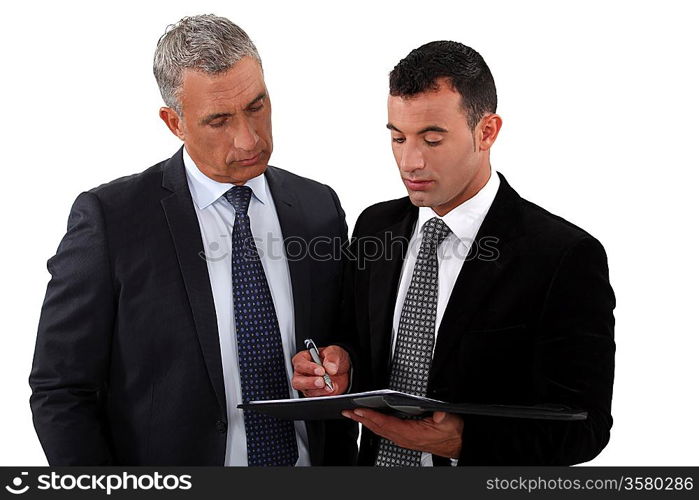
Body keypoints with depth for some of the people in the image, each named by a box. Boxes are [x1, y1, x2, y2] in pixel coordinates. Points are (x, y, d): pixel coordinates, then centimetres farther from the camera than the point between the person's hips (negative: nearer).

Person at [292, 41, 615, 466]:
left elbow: (583, 426, -20)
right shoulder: (375, 226, -3)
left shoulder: (565, 256, -20)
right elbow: (364, 351, 8)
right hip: (376, 462, 5)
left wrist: (460, 440, -32)